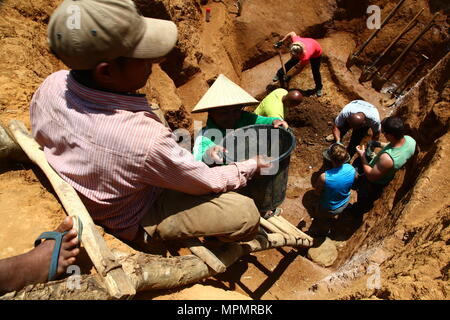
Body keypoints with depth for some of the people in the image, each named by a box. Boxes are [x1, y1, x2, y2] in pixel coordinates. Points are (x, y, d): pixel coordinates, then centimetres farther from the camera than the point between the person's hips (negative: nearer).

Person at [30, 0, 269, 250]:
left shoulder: (52, 85, -21)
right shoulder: (147, 138, -41)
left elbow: (41, 138, 3)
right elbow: (207, 182, -22)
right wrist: (251, 166, -4)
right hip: (134, 225, -7)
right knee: (246, 214, -14)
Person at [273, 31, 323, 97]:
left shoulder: (305, 57, -49)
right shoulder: (296, 40, -40)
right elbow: (292, 33, -18)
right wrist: (281, 42, -16)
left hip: (316, 54, -5)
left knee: (315, 71, 3)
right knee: (292, 61, 6)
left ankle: (318, 88, 28)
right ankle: (280, 74, 26)